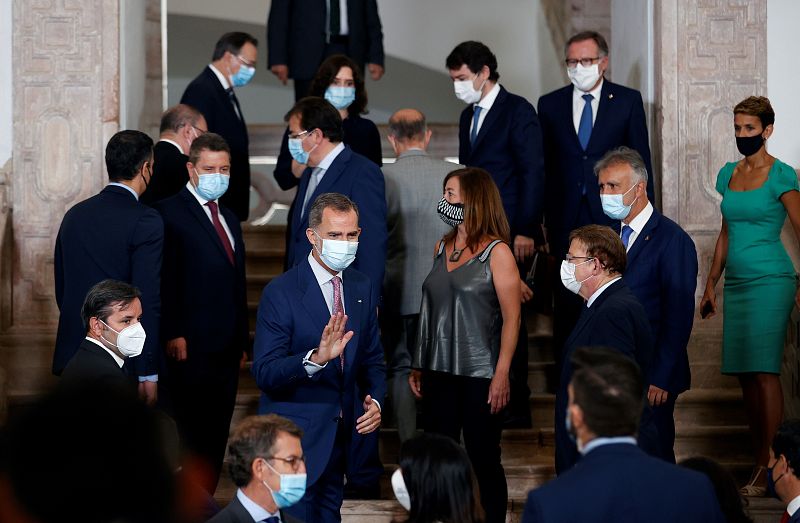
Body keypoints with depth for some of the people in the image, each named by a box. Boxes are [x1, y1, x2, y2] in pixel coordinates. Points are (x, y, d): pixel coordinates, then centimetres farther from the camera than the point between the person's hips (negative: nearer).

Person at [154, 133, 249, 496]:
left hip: (226, 348, 8)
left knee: (216, 438, 8)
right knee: (192, 438, -6)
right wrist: (173, 335, -17)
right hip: (191, 346, -7)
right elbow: (165, 280, -12)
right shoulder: (170, 213, -6)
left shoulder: (228, 218, 19)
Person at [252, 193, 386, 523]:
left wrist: (375, 399, -5)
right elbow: (264, 372, -20)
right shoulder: (281, 293, -14)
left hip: (341, 433, 6)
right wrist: (316, 358, -36)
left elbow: (372, 358, 15)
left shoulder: (361, 288, 7)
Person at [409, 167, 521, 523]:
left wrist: (501, 375, -16)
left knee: (484, 460, 0)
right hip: (439, 373, 5)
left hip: (479, 374, -5)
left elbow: (511, 318, -9)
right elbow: (430, 312, 14)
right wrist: (419, 366, 11)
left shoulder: (497, 252, -6)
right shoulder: (442, 249, 11)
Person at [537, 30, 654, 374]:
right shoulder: (550, 105, 8)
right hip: (566, 218, 2)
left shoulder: (628, 101, 3)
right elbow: (544, 165, 8)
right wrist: (542, 218, 3)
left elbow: (641, 160, 4)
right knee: (566, 303, 4)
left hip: (614, 216, -2)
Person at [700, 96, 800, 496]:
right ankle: (758, 458, 10)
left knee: (763, 372, -10)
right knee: (745, 374, 5)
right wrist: (711, 284, 18)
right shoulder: (729, 174, 13)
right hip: (736, 282, 7)